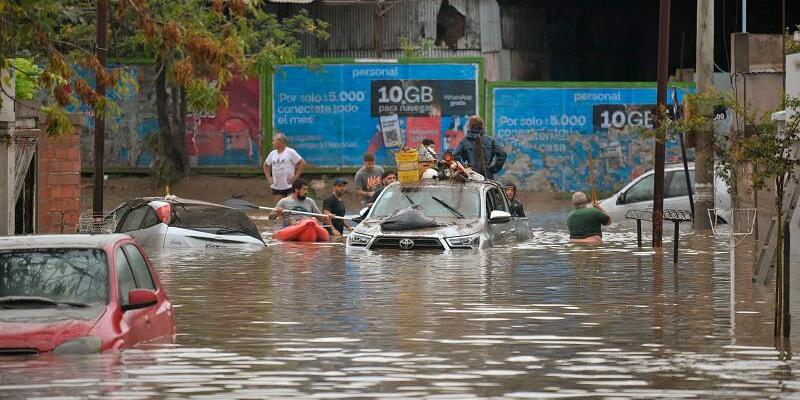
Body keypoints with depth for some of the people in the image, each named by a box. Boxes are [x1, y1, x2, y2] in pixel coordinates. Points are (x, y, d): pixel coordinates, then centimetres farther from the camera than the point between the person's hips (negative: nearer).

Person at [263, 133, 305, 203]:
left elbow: (302, 163, -8)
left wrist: (295, 177, -11)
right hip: (276, 187, 5)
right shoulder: (272, 153, 9)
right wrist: (268, 177, 11)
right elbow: (266, 165, 24)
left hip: (289, 186, -5)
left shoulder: (290, 152, -7)